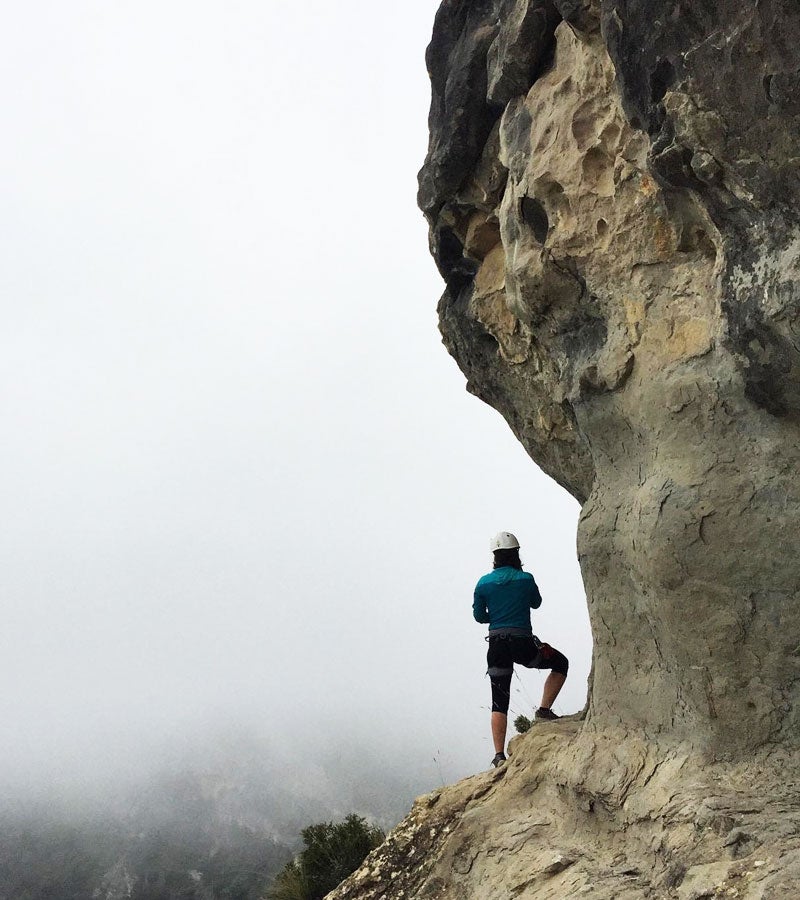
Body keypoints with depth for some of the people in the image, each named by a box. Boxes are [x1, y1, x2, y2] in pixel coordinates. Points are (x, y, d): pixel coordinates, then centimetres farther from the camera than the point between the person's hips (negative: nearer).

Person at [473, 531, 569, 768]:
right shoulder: (525, 579, -5)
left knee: (499, 703, 9)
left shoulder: (484, 583, 1)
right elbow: (536, 603, 13)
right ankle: (544, 709, 10)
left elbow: (479, 616, 8)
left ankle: (499, 755, 3)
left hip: (497, 646, 3)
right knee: (561, 663, 23)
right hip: (523, 643, -3)